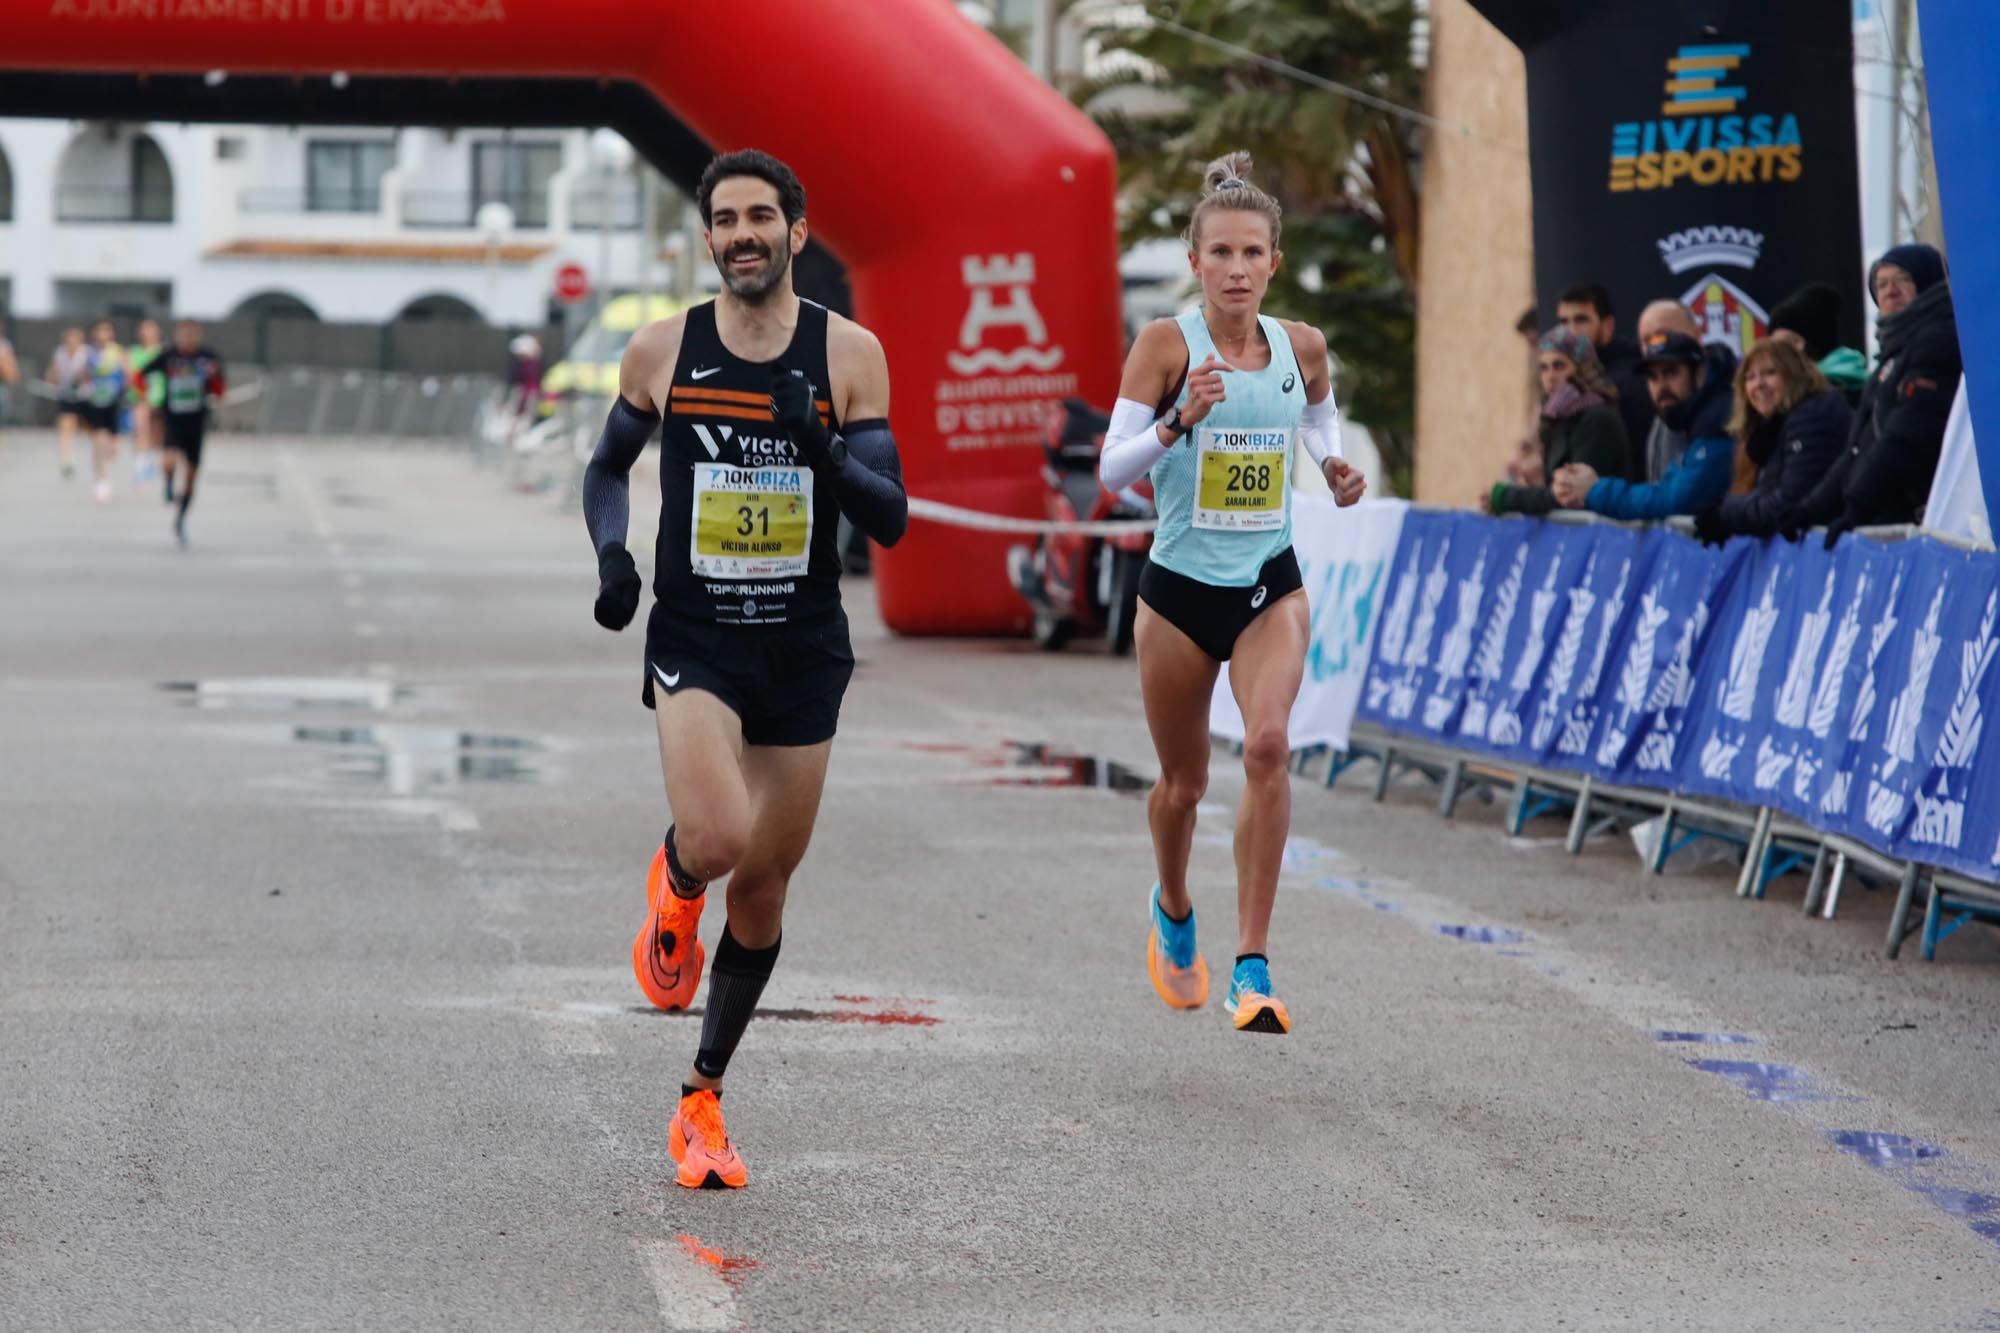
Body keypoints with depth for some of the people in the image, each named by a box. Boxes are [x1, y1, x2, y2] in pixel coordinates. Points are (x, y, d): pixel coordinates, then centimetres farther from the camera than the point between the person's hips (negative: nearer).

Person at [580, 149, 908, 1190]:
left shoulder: (849, 353, -3)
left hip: (805, 648, 1)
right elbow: (608, 465, 16)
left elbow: (891, 519, -5)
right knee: (716, 839, -26)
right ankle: (674, 886, 13)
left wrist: (826, 454, -24)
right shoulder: (661, 351, -1)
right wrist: (611, 550, -4)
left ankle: (702, 1102, 24)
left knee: (763, 888, 7)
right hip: (695, 641, -1)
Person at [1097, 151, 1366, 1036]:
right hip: (1180, 589, -1)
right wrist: (1178, 422, -30)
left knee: (1268, 744, -23)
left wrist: (1332, 464, 3)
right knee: (1183, 781, 13)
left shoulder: (1301, 346, -1)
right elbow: (1111, 470, -14)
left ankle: (1252, 966, -19)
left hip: (1270, 584, 1)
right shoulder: (1166, 344, -10)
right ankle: (1173, 912, 47)